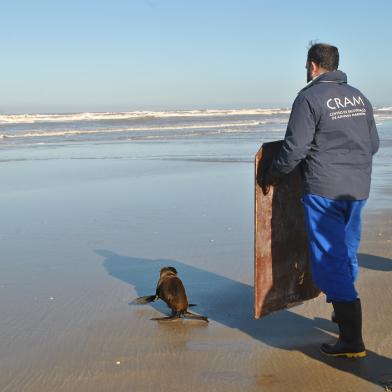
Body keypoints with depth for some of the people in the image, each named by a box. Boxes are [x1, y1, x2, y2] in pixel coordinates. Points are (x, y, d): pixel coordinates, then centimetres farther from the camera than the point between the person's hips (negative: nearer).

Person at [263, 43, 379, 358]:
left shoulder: (309, 98, -10)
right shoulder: (358, 97, 13)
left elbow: (295, 147, -13)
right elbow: (373, 144, 18)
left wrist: (274, 174, 3)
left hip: (324, 190, -7)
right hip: (358, 189, 8)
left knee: (329, 260, -4)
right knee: (347, 252, 21)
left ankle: (352, 341, -6)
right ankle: (342, 312, 38)